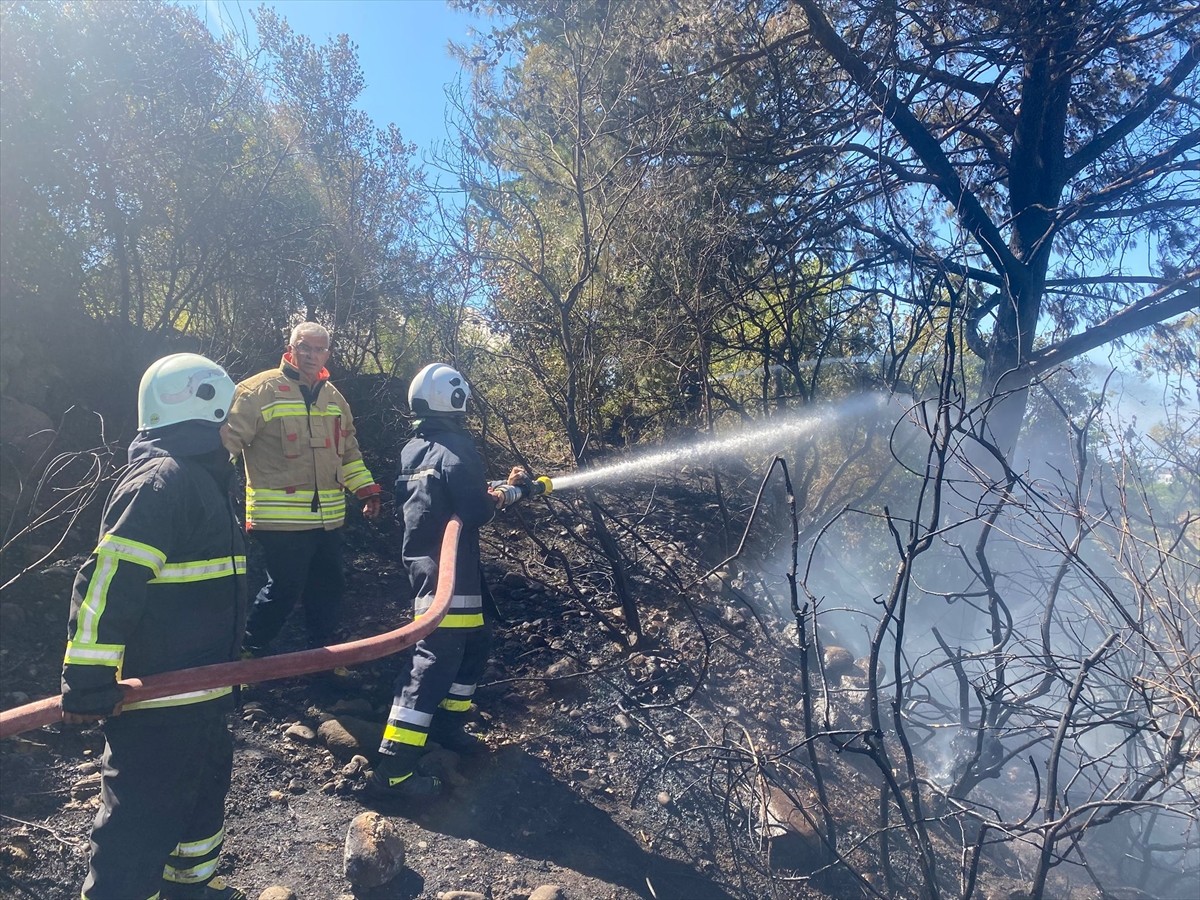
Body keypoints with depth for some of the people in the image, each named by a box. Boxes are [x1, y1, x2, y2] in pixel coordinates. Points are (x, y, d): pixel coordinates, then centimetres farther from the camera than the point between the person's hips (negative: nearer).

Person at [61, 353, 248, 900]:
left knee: (203, 797, 25)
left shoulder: (195, 477, 12)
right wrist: (88, 684, -24)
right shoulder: (161, 480, -21)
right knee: (141, 824, 0)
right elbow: (107, 583, -26)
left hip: (197, 691, 11)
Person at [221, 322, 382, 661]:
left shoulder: (334, 398, 14)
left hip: (327, 517, 7)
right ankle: (249, 652, 19)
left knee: (329, 585, 16)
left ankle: (322, 651, 34)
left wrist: (366, 489, 16)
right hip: (281, 518, -7)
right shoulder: (261, 390, -7)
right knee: (284, 589, -3)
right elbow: (227, 439, -11)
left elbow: (348, 452, 23)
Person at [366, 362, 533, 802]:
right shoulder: (456, 447, -14)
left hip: (423, 562, 10)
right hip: (448, 570, -10)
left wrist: (509, 488, 20)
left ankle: (447, 724, 33)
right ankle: (392, 773, -7)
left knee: (475, 640, 22)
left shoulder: (414, 449, 13)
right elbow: (477, 511, -17)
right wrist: (505, 493, 4)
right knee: (436, 661, -8)